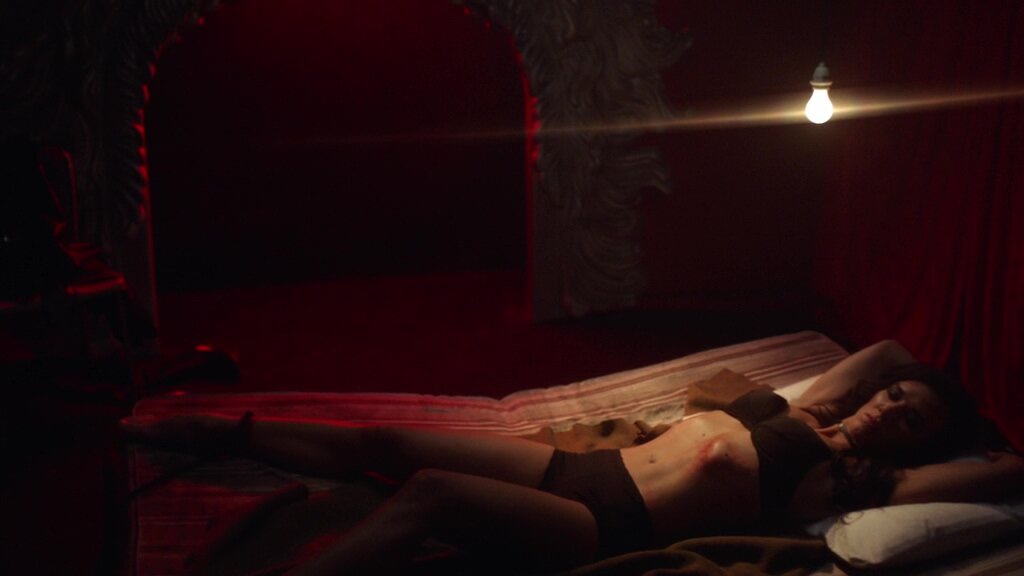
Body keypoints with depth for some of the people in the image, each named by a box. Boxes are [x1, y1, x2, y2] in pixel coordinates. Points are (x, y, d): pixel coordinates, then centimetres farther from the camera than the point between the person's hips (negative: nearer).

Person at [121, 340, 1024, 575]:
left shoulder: (854, 477, -1)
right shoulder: (804, 413, 17)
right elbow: (886, 351, 32)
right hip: (581, 468, 7)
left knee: (429, 492, -28)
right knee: (375, 442, 5)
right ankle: (214, 432, 23)